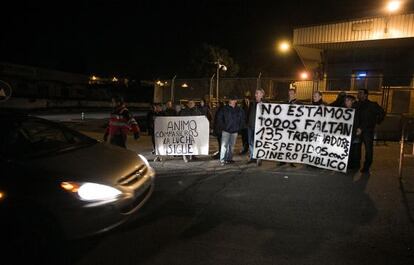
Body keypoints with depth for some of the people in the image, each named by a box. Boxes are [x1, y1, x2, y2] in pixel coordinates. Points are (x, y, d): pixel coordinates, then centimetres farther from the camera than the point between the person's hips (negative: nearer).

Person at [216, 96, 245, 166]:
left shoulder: (239, 110, 3)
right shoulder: (224, 109, -6)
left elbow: (242, 119, 14)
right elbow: (219, 118, 0)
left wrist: (239, 127, 6)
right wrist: (223, 126, -5)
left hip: (234, 131, 3)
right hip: (226, 130, -3)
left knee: (231, 146, 10)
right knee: (224, 145, -6)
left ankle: (229, 159, 20)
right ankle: (222, 160, -4)